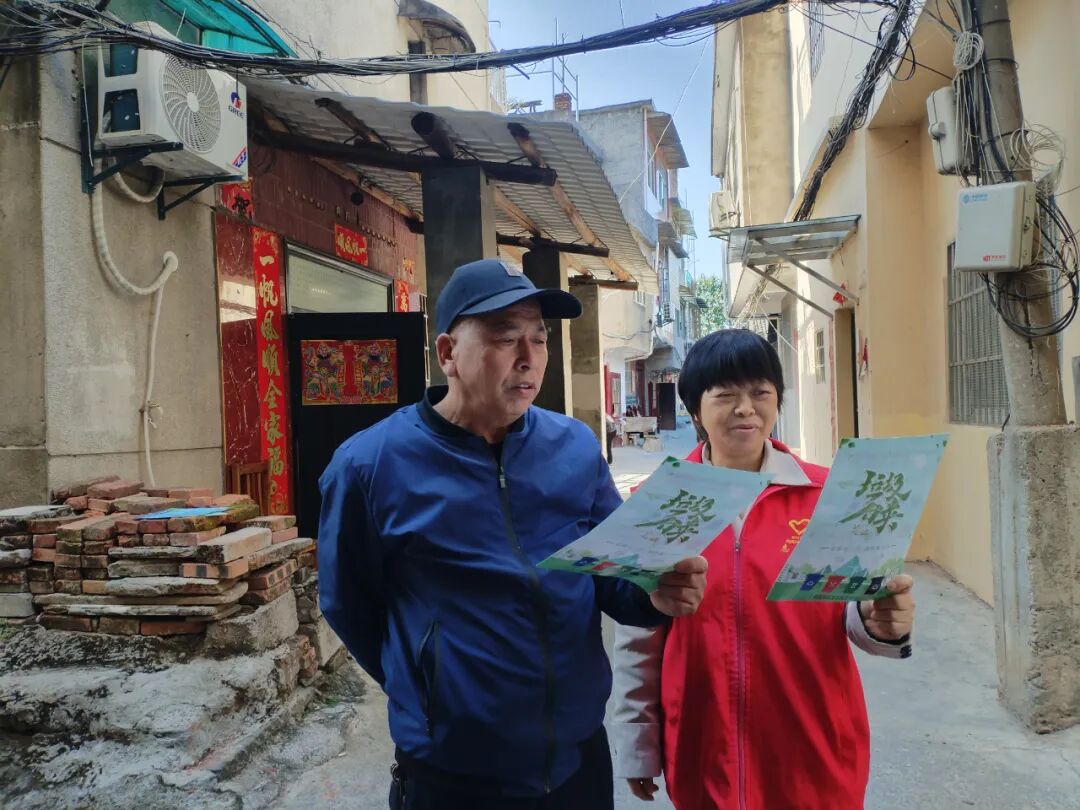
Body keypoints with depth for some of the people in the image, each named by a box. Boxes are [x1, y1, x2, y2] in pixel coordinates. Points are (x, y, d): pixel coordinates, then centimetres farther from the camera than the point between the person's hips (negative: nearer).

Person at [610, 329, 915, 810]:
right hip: (705, 752, 0)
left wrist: (883, 621, -24)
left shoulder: (825, 493, -6)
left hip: (815, 750, 1)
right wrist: (636, 745, 3)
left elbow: (855, 606, -2)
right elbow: (638, 639, -1)